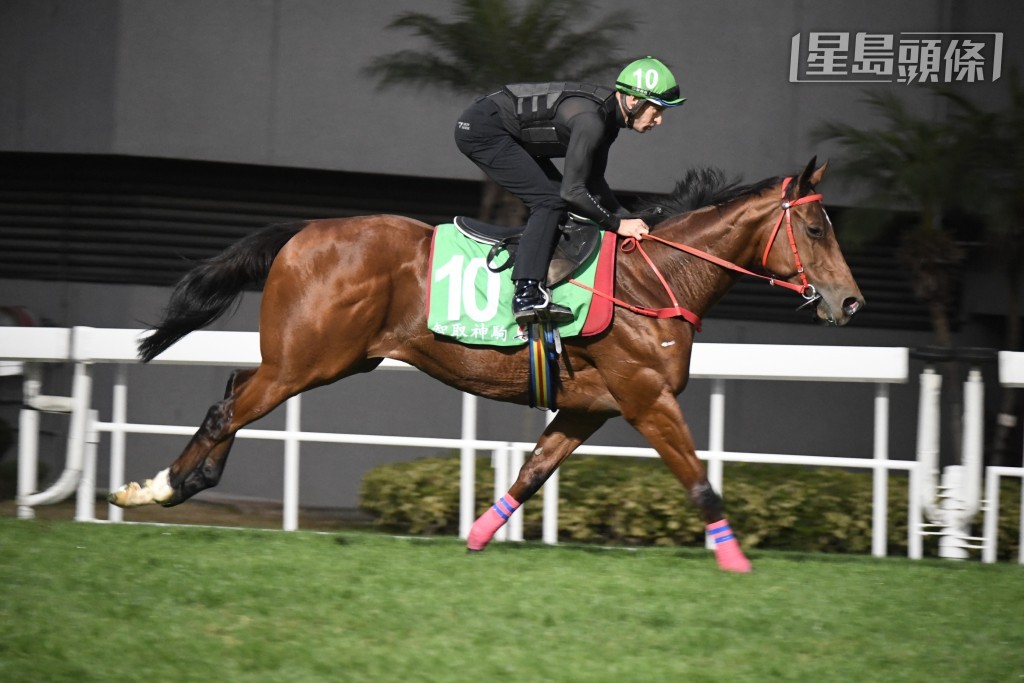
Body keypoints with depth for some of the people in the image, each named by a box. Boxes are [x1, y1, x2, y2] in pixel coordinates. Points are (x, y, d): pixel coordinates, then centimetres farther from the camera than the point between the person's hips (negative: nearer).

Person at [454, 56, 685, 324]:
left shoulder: (609, 115, 4)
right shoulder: (591, 120, -26)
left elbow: (592, 182, 15)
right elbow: (573, 191, -28)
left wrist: (629, 219, 6)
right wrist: (617, 224, -18)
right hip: (482, 130, -10)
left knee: (557, 197, 10)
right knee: (550, 200, -16)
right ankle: (527, 294, -24)